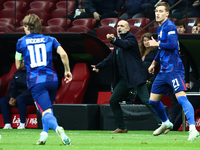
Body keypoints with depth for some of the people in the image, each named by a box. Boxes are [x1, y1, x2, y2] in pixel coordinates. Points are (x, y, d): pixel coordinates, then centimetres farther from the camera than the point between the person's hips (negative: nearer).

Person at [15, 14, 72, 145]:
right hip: (52, 79, 3)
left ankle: (57, 128, -42)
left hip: (35, 81, -3)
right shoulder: (49, 39, 12)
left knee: (46, 112, -12)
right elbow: (63, 54, -2)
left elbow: (18, 66, 14)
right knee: (48, 107, 27)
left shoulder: (21, 42, 9)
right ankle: (44, 133, 12)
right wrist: (67, 71, 10)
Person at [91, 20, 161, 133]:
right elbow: (112, 57, 31)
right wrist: (99, 66, 34)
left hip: (135, 76, -9)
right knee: (113, 101, 8)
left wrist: (114, 40, -43)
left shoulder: (131, 37, -3)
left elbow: (126, 44, -26)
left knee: (146, 100, -17)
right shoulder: (119, 40, 21)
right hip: (123, 79, 9)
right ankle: (122, 128, 16)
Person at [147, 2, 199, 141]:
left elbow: (173, 44, -24)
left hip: (174, 69, -10)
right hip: (164, 70, 10)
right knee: (153, 100, 14)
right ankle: (166, 123, 36)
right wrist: (154, 62, 40)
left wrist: (157, 44, -12)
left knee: (181, 97, -23)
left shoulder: (170, 26, -10)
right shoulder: (160, 28, 19)